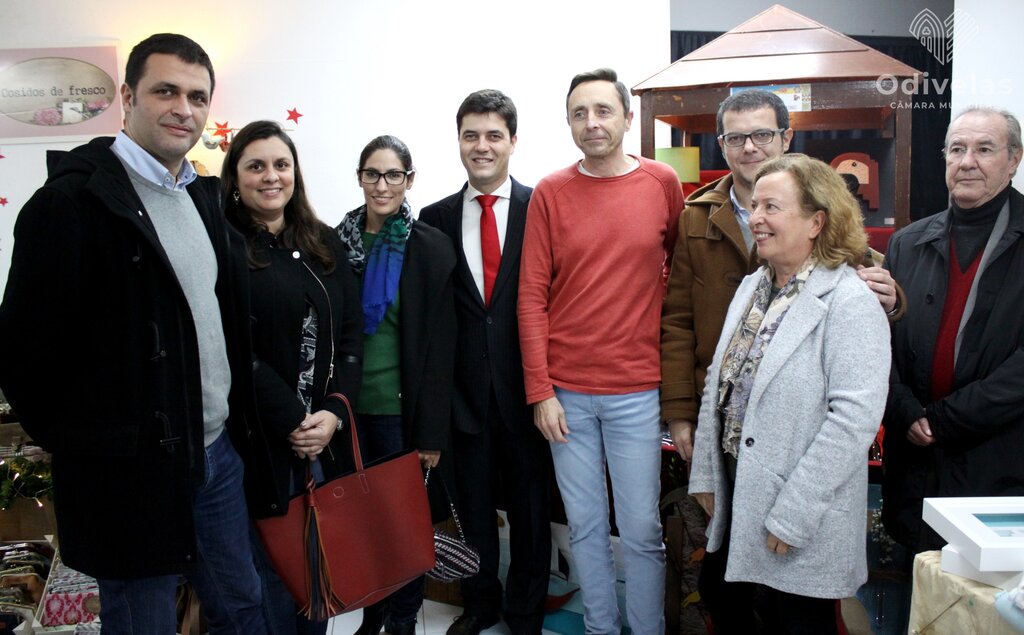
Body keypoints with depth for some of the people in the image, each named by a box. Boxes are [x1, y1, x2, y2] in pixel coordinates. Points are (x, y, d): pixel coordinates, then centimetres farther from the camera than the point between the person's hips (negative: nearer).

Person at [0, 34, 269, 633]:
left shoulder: (207, 197, 8)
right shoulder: (73, 201, -15)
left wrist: (237, 427, 9)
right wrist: (84, 447, -4)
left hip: (219, 453, 7)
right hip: (135, 469, -6)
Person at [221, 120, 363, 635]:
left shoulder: (325, 245, 11)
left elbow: (351, 332, 6)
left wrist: (334, 411, -7)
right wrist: (292, 422, -14)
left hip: (328, 436, 5)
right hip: (260, 438, -4)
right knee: (272, 567, 5)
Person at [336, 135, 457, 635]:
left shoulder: (431, 247, -5)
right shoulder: (339, 241, 4)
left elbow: (438, 345, -7)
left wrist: (432, 430, -10)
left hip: (399, 406, -3)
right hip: (348, 404, 3)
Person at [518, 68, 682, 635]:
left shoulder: (662, 183, 1)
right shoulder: (549, 193, 0)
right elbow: (532, 296, -1)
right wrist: (540, 391, -5)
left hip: (637, 390, 0)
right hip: (566, 391, 1)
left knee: (641, 530, 6)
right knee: (585, 526, 12)